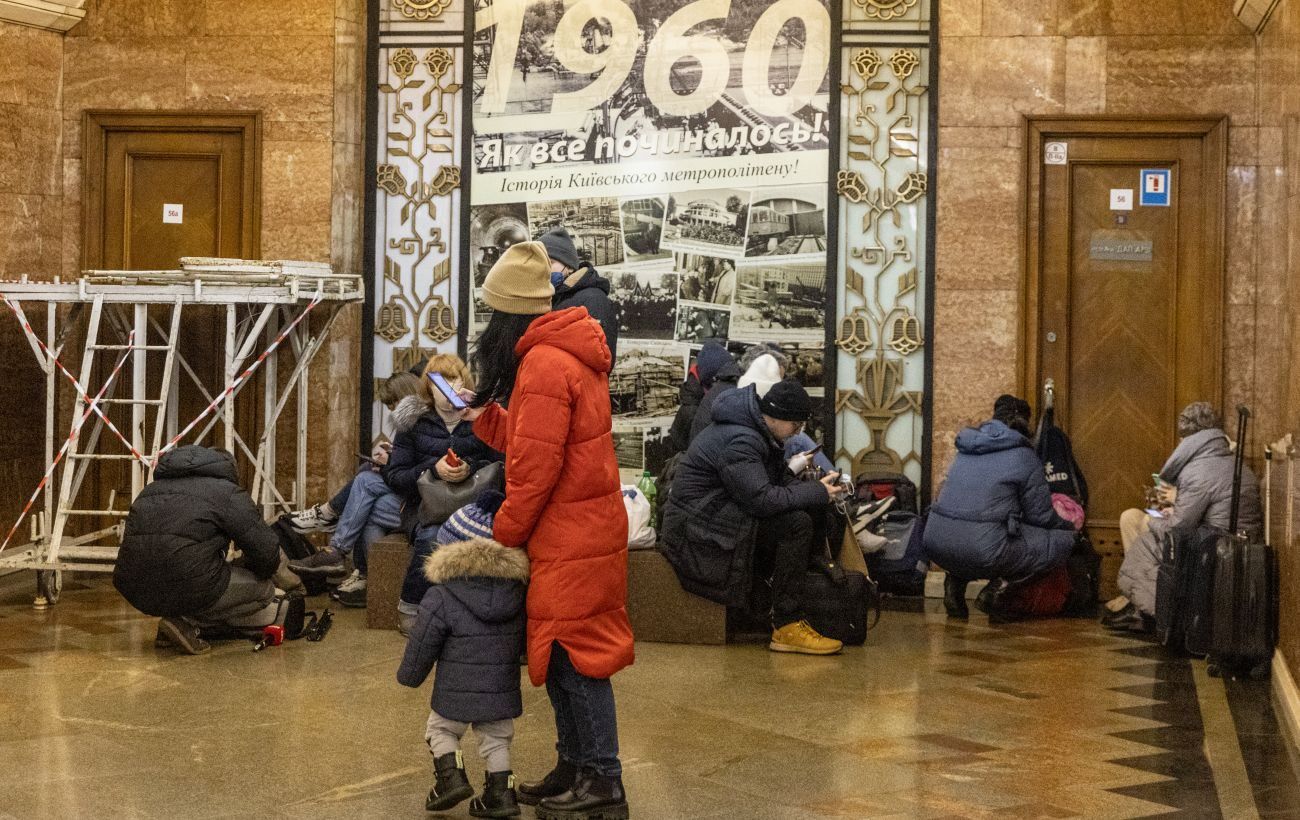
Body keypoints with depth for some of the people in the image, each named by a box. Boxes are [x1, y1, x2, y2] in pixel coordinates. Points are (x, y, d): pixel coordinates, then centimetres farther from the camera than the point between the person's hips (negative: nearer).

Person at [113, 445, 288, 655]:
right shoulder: (227, 492, 4)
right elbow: (267, 552, 0)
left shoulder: (150, 489, 24)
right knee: (263, 590, 14)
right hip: (189, 589, -7)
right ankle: (187, 623, -1)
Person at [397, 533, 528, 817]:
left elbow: (422, 645, -9)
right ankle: (501, 791, 11)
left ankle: (451, 775, 1)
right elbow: (524, 644, 11)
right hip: (502, 691, 3)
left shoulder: (442, 598, -16)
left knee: (440, 730, 19)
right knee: (496, 739, 19)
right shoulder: (517, 593, -2)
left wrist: (409, 675, 8)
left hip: (457, 693, -3)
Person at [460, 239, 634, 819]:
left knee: (573, 654, -5)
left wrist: (504, 533, -10)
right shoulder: (565, 353, 13)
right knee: (563, 649, 16)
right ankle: (574, 768, 24)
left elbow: (536, 465, -20)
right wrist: (484, 416, 10)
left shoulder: (544, 365, -19)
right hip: (582, 530, 10)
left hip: (570, 539, -10)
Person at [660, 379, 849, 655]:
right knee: (796, 524, -25)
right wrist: (818, 493, -19)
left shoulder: (758, 433, 11)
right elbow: (762, 499, -29)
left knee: (815, 514, -2)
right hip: (697, 529, -10)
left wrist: (820, 488, -4)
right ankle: (787, 627, -21)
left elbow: (780, 480, 16)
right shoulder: (739, 441, -22)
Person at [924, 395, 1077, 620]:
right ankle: (1006, 589, -3)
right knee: (1063, 541, 8)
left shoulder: (967, 448, 18)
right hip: (982, 550, -6)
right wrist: (1070, 526, 27)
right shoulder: (1024, 456, 1)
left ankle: (957, 580, 15)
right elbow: (1042, 516, 5)